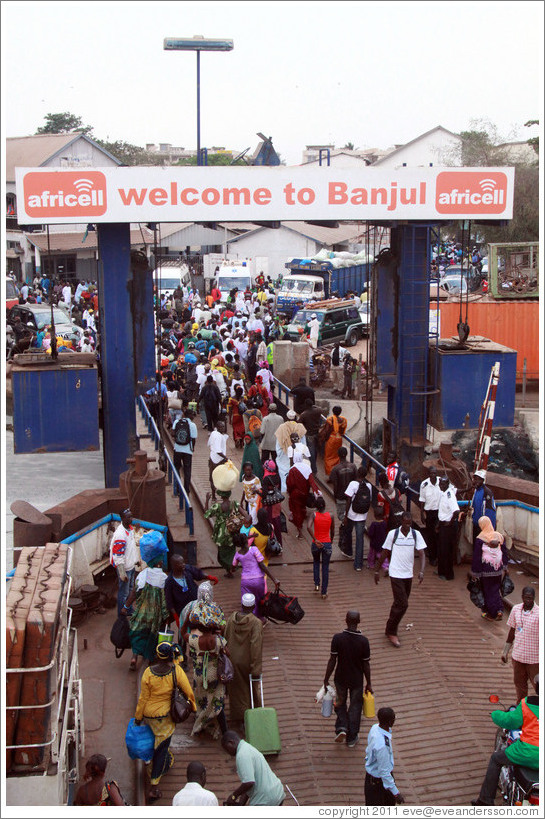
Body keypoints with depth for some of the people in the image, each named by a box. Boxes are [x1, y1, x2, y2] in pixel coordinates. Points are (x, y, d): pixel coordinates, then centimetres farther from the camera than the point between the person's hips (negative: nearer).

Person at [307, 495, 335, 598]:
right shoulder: (330, 516, -6)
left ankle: (316, 584, 20)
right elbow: (332, 531, 4)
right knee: (325, 568, 11)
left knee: (316, 562, 29)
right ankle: (324, 592, 15)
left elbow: (308, 527, -27)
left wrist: (315, 539, -21)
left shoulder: (314, 514, -11)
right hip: (327, 544, 0)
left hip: (316, 544, 0)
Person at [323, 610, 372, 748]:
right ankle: (351, 738, 27)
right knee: (355, 707, 17)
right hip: (357, 680, 0)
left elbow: (332, 661, -12)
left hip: (340, 678, 0)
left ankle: (341, 728, 7)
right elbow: (366, 665, -10)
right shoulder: (363, 641, -18)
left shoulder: (337, 638, -18)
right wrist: (368, 684, 4)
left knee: (340, 703, 24)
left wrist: (326, 680, -1)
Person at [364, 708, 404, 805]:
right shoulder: (382, 745, -39)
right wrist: (396, 793, -22)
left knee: (390, 801, 27)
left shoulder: (375, 728, -12)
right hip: (377, 779, -8)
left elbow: (369, 750, 6)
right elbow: (384, 772, -30)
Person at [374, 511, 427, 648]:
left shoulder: (416, 534, 0)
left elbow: (422, 553, -5)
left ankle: (390, 631, 28)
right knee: (402, 604, -11)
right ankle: (391, 632, 3)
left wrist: (421, 571, -20)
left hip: (408, 574, 4)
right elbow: (384, 553, 2)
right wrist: (377, 571, 5)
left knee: (400, 603, 13)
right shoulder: (393, 534, -7)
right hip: (395, 573, -4)